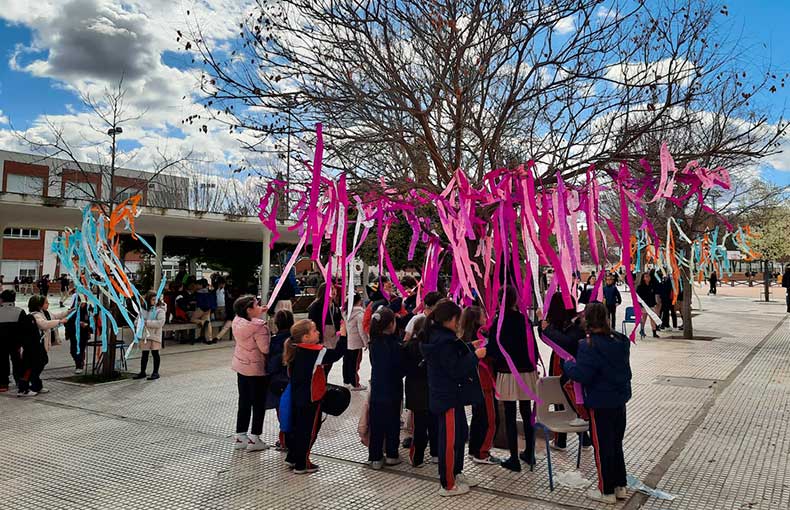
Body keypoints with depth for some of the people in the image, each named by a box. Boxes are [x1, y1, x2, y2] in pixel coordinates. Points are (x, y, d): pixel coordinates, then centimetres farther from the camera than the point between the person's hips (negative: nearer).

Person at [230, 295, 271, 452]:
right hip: (257, 369, -8)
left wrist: (259, 313, 14)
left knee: (244, 402, 17)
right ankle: (254, 439, 12)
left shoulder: (237, 321, -1)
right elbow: (266, 349, -25)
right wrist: (274, 340, -7)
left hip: (241, 366, 8)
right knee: (258, 404, 6)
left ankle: (239, 437, 24)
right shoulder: (259, 326, -25)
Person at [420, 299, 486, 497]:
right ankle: (448, 485, 13)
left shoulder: (436, 336, 8)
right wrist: (475, 356, -14)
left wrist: (469, 349, 12)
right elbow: (456, 370, -22)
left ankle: (456, 473, 36)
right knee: (450, 439, 1)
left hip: (451, 395, 11)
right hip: (447, 397, -11)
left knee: (461, 433, 22)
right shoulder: (444, 341, -24)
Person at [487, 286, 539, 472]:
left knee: (510, 417, 3)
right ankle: (529, 454, 26)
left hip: (507, 374, -4)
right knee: (527, 413, 15)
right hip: (527, 372, 4)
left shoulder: (498, 322, -11)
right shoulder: (524, 319, -1)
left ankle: (514, 459, 8)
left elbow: (492, 350, -9)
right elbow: (533, 346, 4)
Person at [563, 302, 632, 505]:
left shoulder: (589, 345, -23)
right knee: (616, 443, 20)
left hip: (600, 404, -7)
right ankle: (620, 486, 31)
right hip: (620, 400, 7)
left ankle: (607, 491, 19)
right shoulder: (620, 340, 0)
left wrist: (567, 364, -7)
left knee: (602, 447, 7)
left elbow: (581, 375, -23)